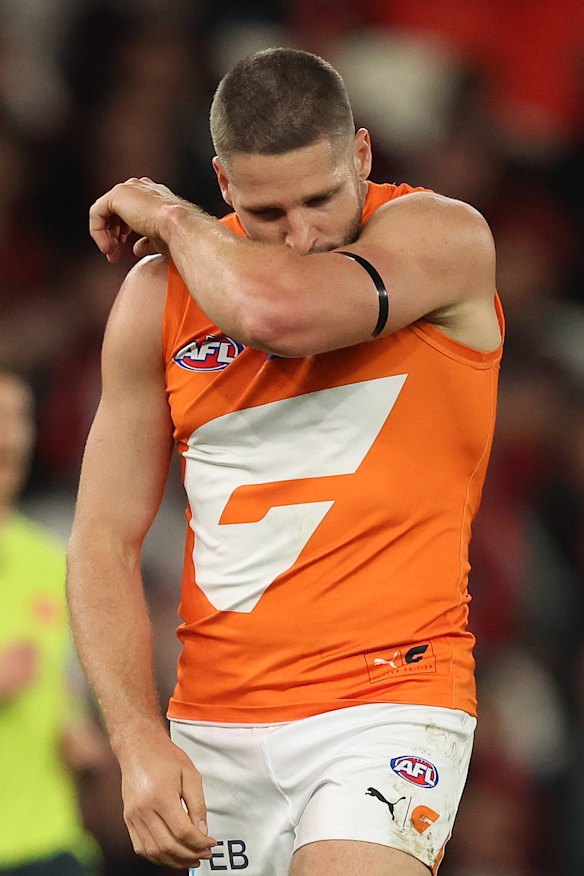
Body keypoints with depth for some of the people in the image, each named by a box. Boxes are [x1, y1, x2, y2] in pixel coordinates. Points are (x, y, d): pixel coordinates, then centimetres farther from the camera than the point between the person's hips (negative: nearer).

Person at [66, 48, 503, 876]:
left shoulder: (444, 237, -6)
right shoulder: (160, 293, 5)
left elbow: (278, 311, -26)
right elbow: (104, 541, 6)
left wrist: (167, 215, -7)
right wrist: (139, 740, -7)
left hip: (392, 695, -4)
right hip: (214, 725, 4)